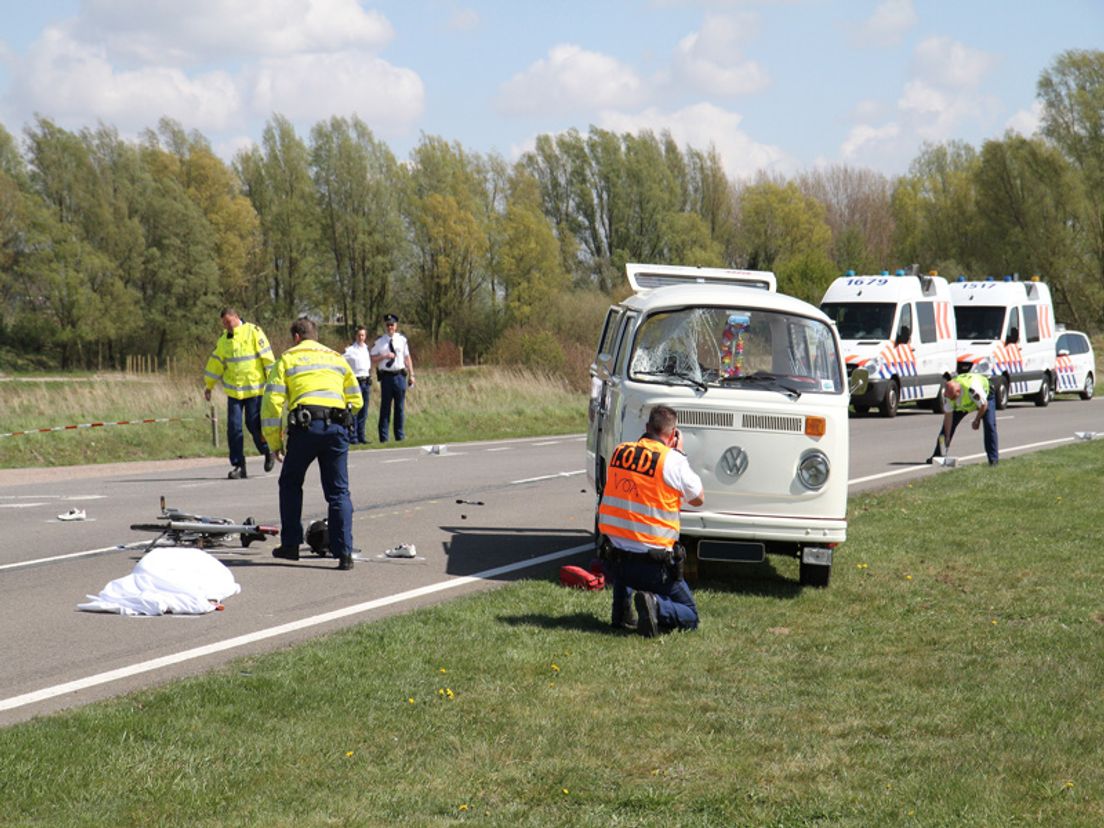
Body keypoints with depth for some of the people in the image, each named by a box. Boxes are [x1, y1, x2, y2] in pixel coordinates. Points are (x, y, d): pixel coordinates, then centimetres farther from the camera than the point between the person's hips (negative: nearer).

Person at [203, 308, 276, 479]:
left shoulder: (254, 332, -8)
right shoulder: (224, 340, 8)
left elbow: (267, 357, -9)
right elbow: (216, 361, 17)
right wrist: (209, 386, 20)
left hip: (255, 388, -5)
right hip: (233, 390, 5)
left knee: (254, 424, -5)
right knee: (233, 426, -3)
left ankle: (268, 451, 24)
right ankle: (238, 466, 3)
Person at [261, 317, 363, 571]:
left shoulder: (287, 359, 12)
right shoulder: (337, 359, 23)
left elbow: (272, 402, 3)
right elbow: (356, 401, 20)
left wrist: (275, 442, 7)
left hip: (305, 426, -2)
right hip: (337, 427, 2)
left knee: (290, 484, 18)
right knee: (339, 491, 5)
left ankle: (290, 544, 17)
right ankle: (344, 553, -3)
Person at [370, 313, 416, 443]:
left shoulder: (402, 340, 6)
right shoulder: (379, 342, 2)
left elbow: (407, 358, 10)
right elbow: (373, 360, 2)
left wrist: (411, 375, 7)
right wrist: (385, 356, -15)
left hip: (400, 375, 2)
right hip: (386, 376, -1)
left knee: (400, 406, 7)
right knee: (385, 406, 1)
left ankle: (400, 435, 14)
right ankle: (383, 436, 5)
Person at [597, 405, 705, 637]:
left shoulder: (619, 452, 5)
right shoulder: (672, 460, -9)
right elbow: (698, 499, 6)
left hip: (615, 556, 5)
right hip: (652, 563, -5)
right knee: (690, 617, 8)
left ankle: (622, 609, 23)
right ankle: (656, 605, -21)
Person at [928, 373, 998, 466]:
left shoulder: (972, 389, -48)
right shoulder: (948, 393, -30)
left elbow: (984, 405, -31)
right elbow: (948, 415, -21)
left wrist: (977, 420, -18)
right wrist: (947, 438, -21)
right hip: (964, 404, 4)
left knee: (989, 425, -20)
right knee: (948, 424, -4)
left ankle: (993, 459, -13)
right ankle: (938, 455, 5)